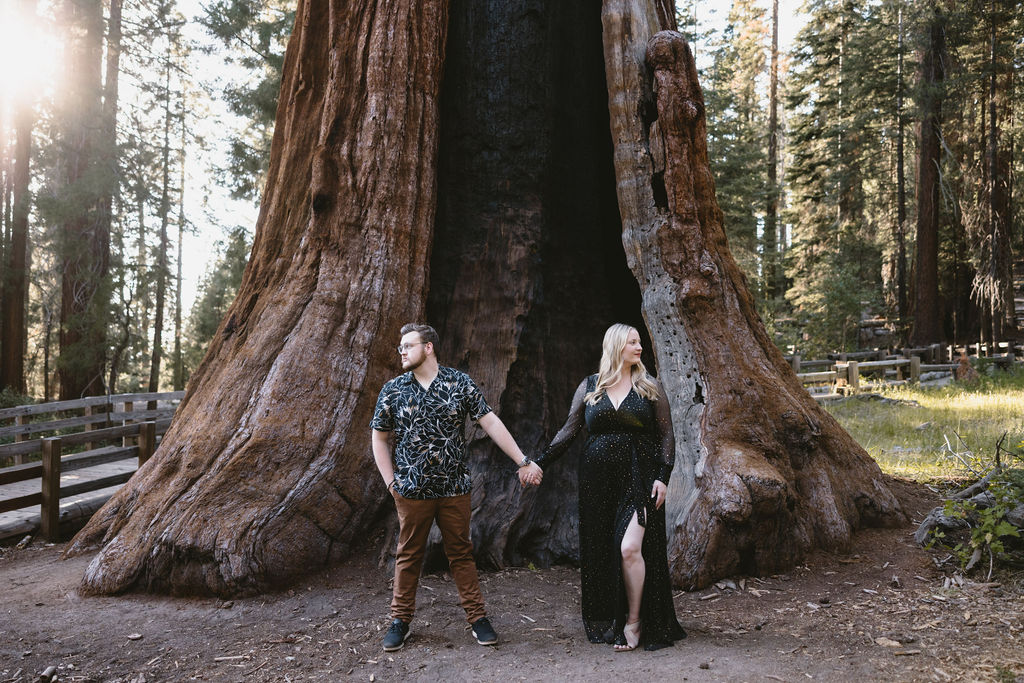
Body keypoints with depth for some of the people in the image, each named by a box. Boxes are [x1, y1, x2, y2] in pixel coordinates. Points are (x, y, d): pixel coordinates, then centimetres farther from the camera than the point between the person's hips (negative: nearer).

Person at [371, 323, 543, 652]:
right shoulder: (392, 390, 1)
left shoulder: (460, 383, -1)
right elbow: (379, 438, 9)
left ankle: (477, 617, 19)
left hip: (455, 488, 0)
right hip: (412, 490, 1)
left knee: (461, 553, 8)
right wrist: (391, 481, 1)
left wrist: (523, 461, -5)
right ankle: (400, 620, 24)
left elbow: (490, 422, -2)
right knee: (408, 554, 10)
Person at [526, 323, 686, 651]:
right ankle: (607, 621, 18)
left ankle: (634, 622, 4)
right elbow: (569, 430, 7)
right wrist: (539, 464, -1)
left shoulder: (649, 387, 5)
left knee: (630, 547, -13)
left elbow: (666, 435, 4)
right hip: (598, 479, 2)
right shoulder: (589, 387, 8)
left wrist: (663, 476, -7)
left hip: (638, 477, -2)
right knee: (600, 551, 4)